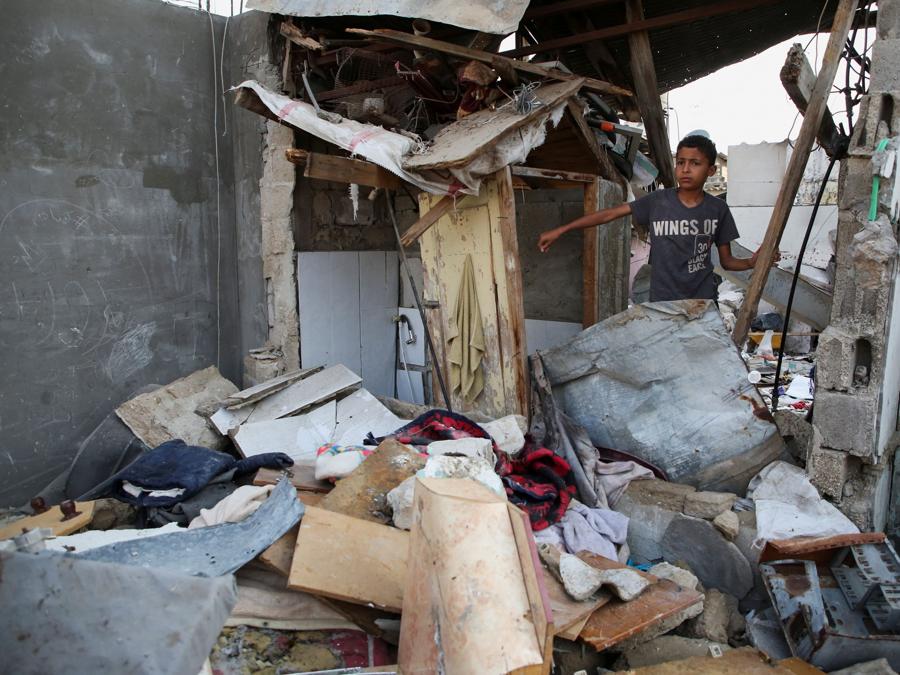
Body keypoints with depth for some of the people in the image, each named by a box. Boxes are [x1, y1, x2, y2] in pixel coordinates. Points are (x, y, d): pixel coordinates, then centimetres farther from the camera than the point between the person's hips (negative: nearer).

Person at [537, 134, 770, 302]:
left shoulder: (718, 209, -1)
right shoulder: (657, 201, -5)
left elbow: (727, 261, 6)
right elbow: (609, 214, -4)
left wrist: (752, 262, -16)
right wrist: (560, 230, -6)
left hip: (703, 305, 1)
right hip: (662, 305, -1)